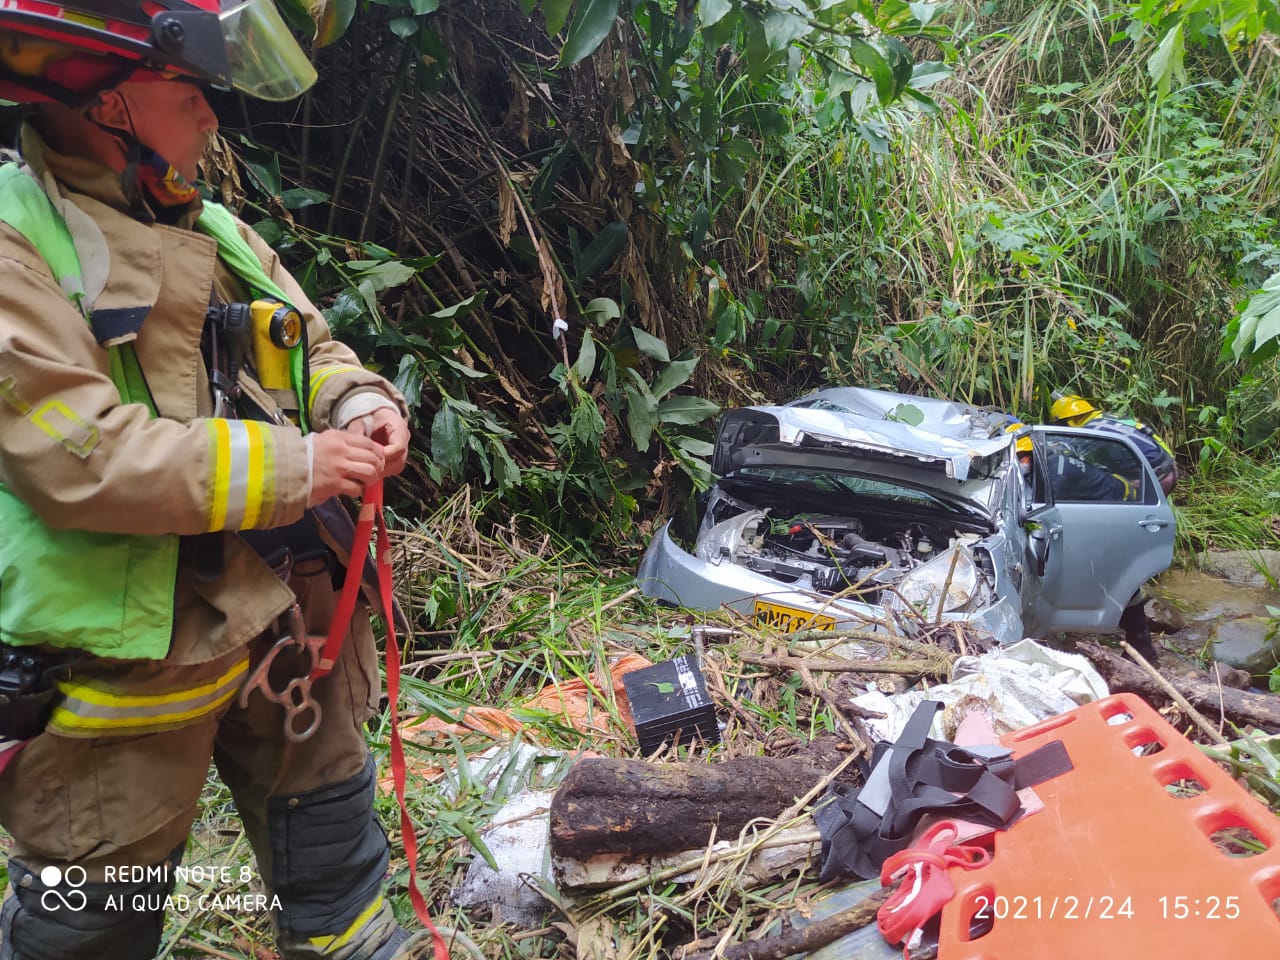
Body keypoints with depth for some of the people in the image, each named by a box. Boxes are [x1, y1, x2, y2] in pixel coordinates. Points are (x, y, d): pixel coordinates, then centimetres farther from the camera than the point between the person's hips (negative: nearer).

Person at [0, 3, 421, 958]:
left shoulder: (220, 233, 11)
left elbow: (313, 353, 19)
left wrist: (362, 404, -5)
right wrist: (295, 466, -22)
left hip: (287, 615, 7)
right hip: (127, 655, -6)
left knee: (328, 818, 23)